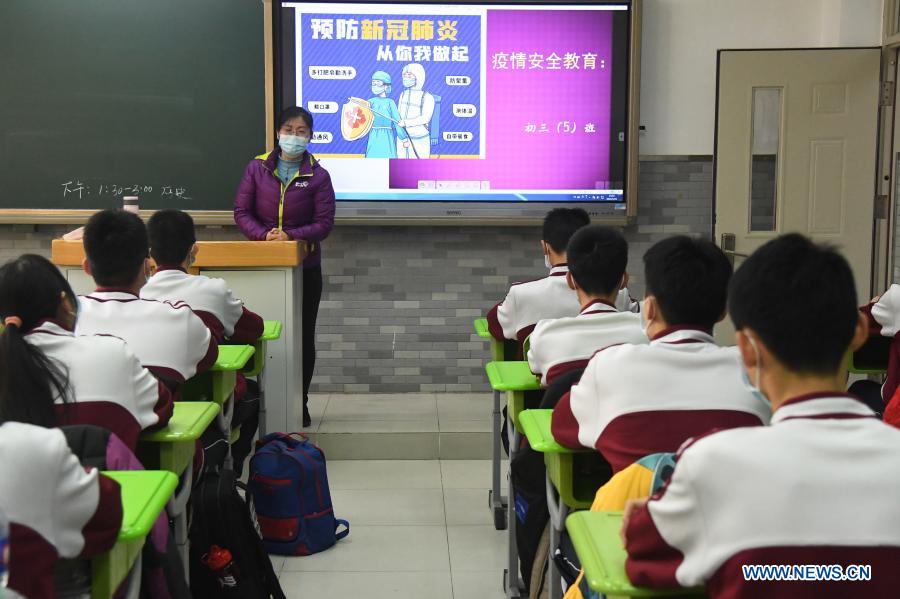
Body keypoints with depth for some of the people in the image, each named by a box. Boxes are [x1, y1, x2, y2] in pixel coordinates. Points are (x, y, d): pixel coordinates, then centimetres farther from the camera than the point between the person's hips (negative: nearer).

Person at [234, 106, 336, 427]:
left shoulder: (317, 176, -2)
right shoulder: (257, 168, 2)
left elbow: (324, 222, -7)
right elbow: (241, 212, 0)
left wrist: (291, 236, -22)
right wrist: (263, 234, -18)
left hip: (305, 267, 0)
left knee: (303, 337, 8)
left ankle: (299, 403, 21)